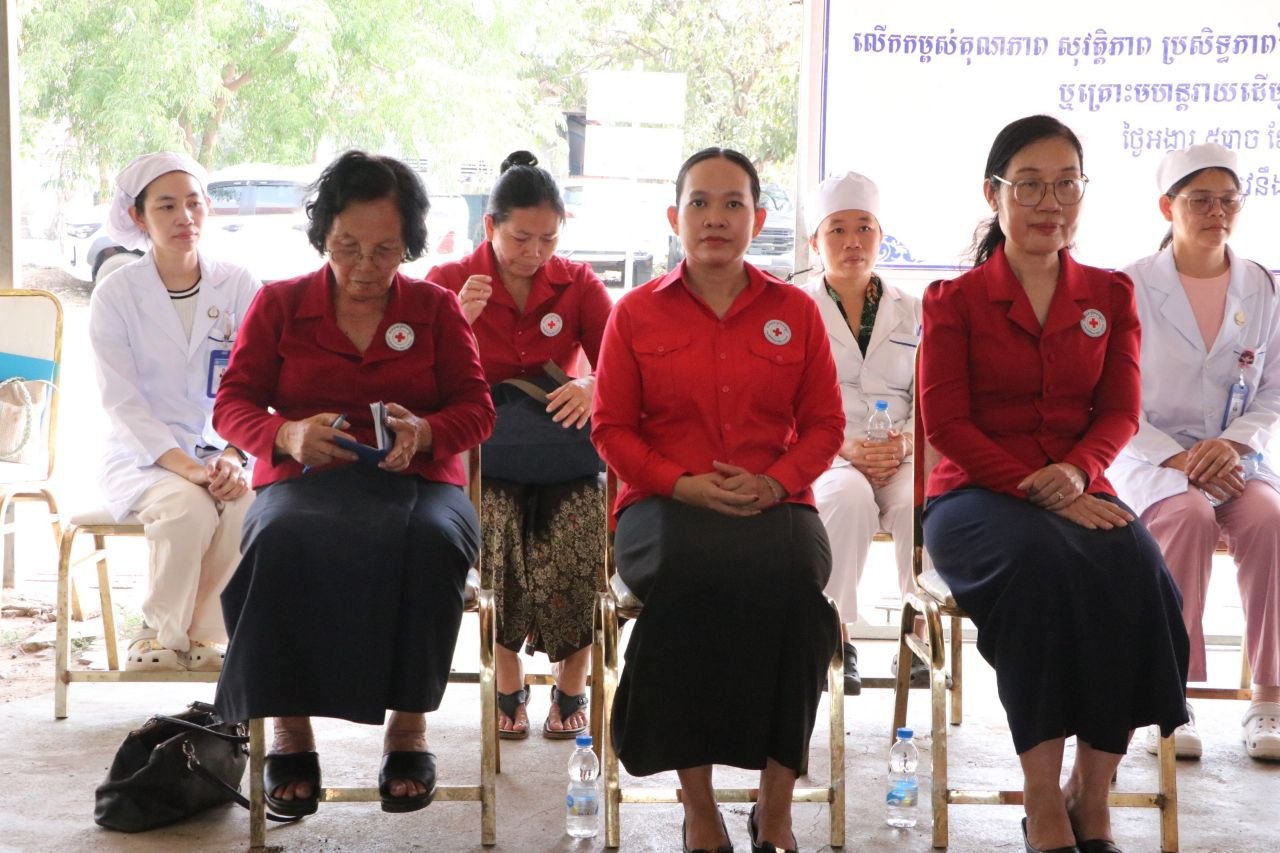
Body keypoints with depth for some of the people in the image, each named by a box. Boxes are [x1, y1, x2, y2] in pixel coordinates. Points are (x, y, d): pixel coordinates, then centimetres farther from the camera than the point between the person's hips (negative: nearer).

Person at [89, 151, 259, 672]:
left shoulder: (239, 288, 5)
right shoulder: (115, 294, -1)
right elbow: (122, 401, -9)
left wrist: (232, 457, -20)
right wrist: (186, 468, -23)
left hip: (222, 455, 2)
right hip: (141, 458, -2)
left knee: (253, 502, -31)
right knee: (189, 507, -33)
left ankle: (200, 632, -10)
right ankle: (163, 631, -8)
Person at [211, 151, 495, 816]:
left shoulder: (436, 306, 14)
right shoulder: (278, 304, 14)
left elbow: (476, 407, 9)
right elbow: (233, 403, 9)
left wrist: (424, 431, -14)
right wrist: (286, 434, -14)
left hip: (414, 479, 0)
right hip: (304, 479, 0)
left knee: (433, 543, -37)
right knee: (281, 543, -37)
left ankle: (408, 723, -18)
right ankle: (290, 729, -21)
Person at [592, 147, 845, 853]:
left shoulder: (795, 311, 14)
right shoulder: (635, 313, 11)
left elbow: (824, 424, 12)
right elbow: (611, 428, 7)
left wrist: (774, 483, -9)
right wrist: (685, 484, -10)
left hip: (773, 504, 1)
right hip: (666, 503, -1)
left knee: (788, 572, -34)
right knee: (690, 571, -36)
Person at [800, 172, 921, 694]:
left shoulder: (911, 314, 17)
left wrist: (906, 441, -12)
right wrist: (843, 447, -17)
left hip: (899, 460, 2)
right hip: (820, 461, -2)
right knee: (849, 495, -36)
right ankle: (835, 639, -24)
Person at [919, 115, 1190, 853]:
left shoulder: (1110, 295, 14)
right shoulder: (954, 301, 5)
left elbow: (1120, 411, 7)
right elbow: (944, 421, -4)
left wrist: (1078, 472, -16)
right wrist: (1034, 489, -17)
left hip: (1077, 492, 3)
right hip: (976, 495, -2)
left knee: (1136, 571, -31)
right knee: (1039, 560, -37)